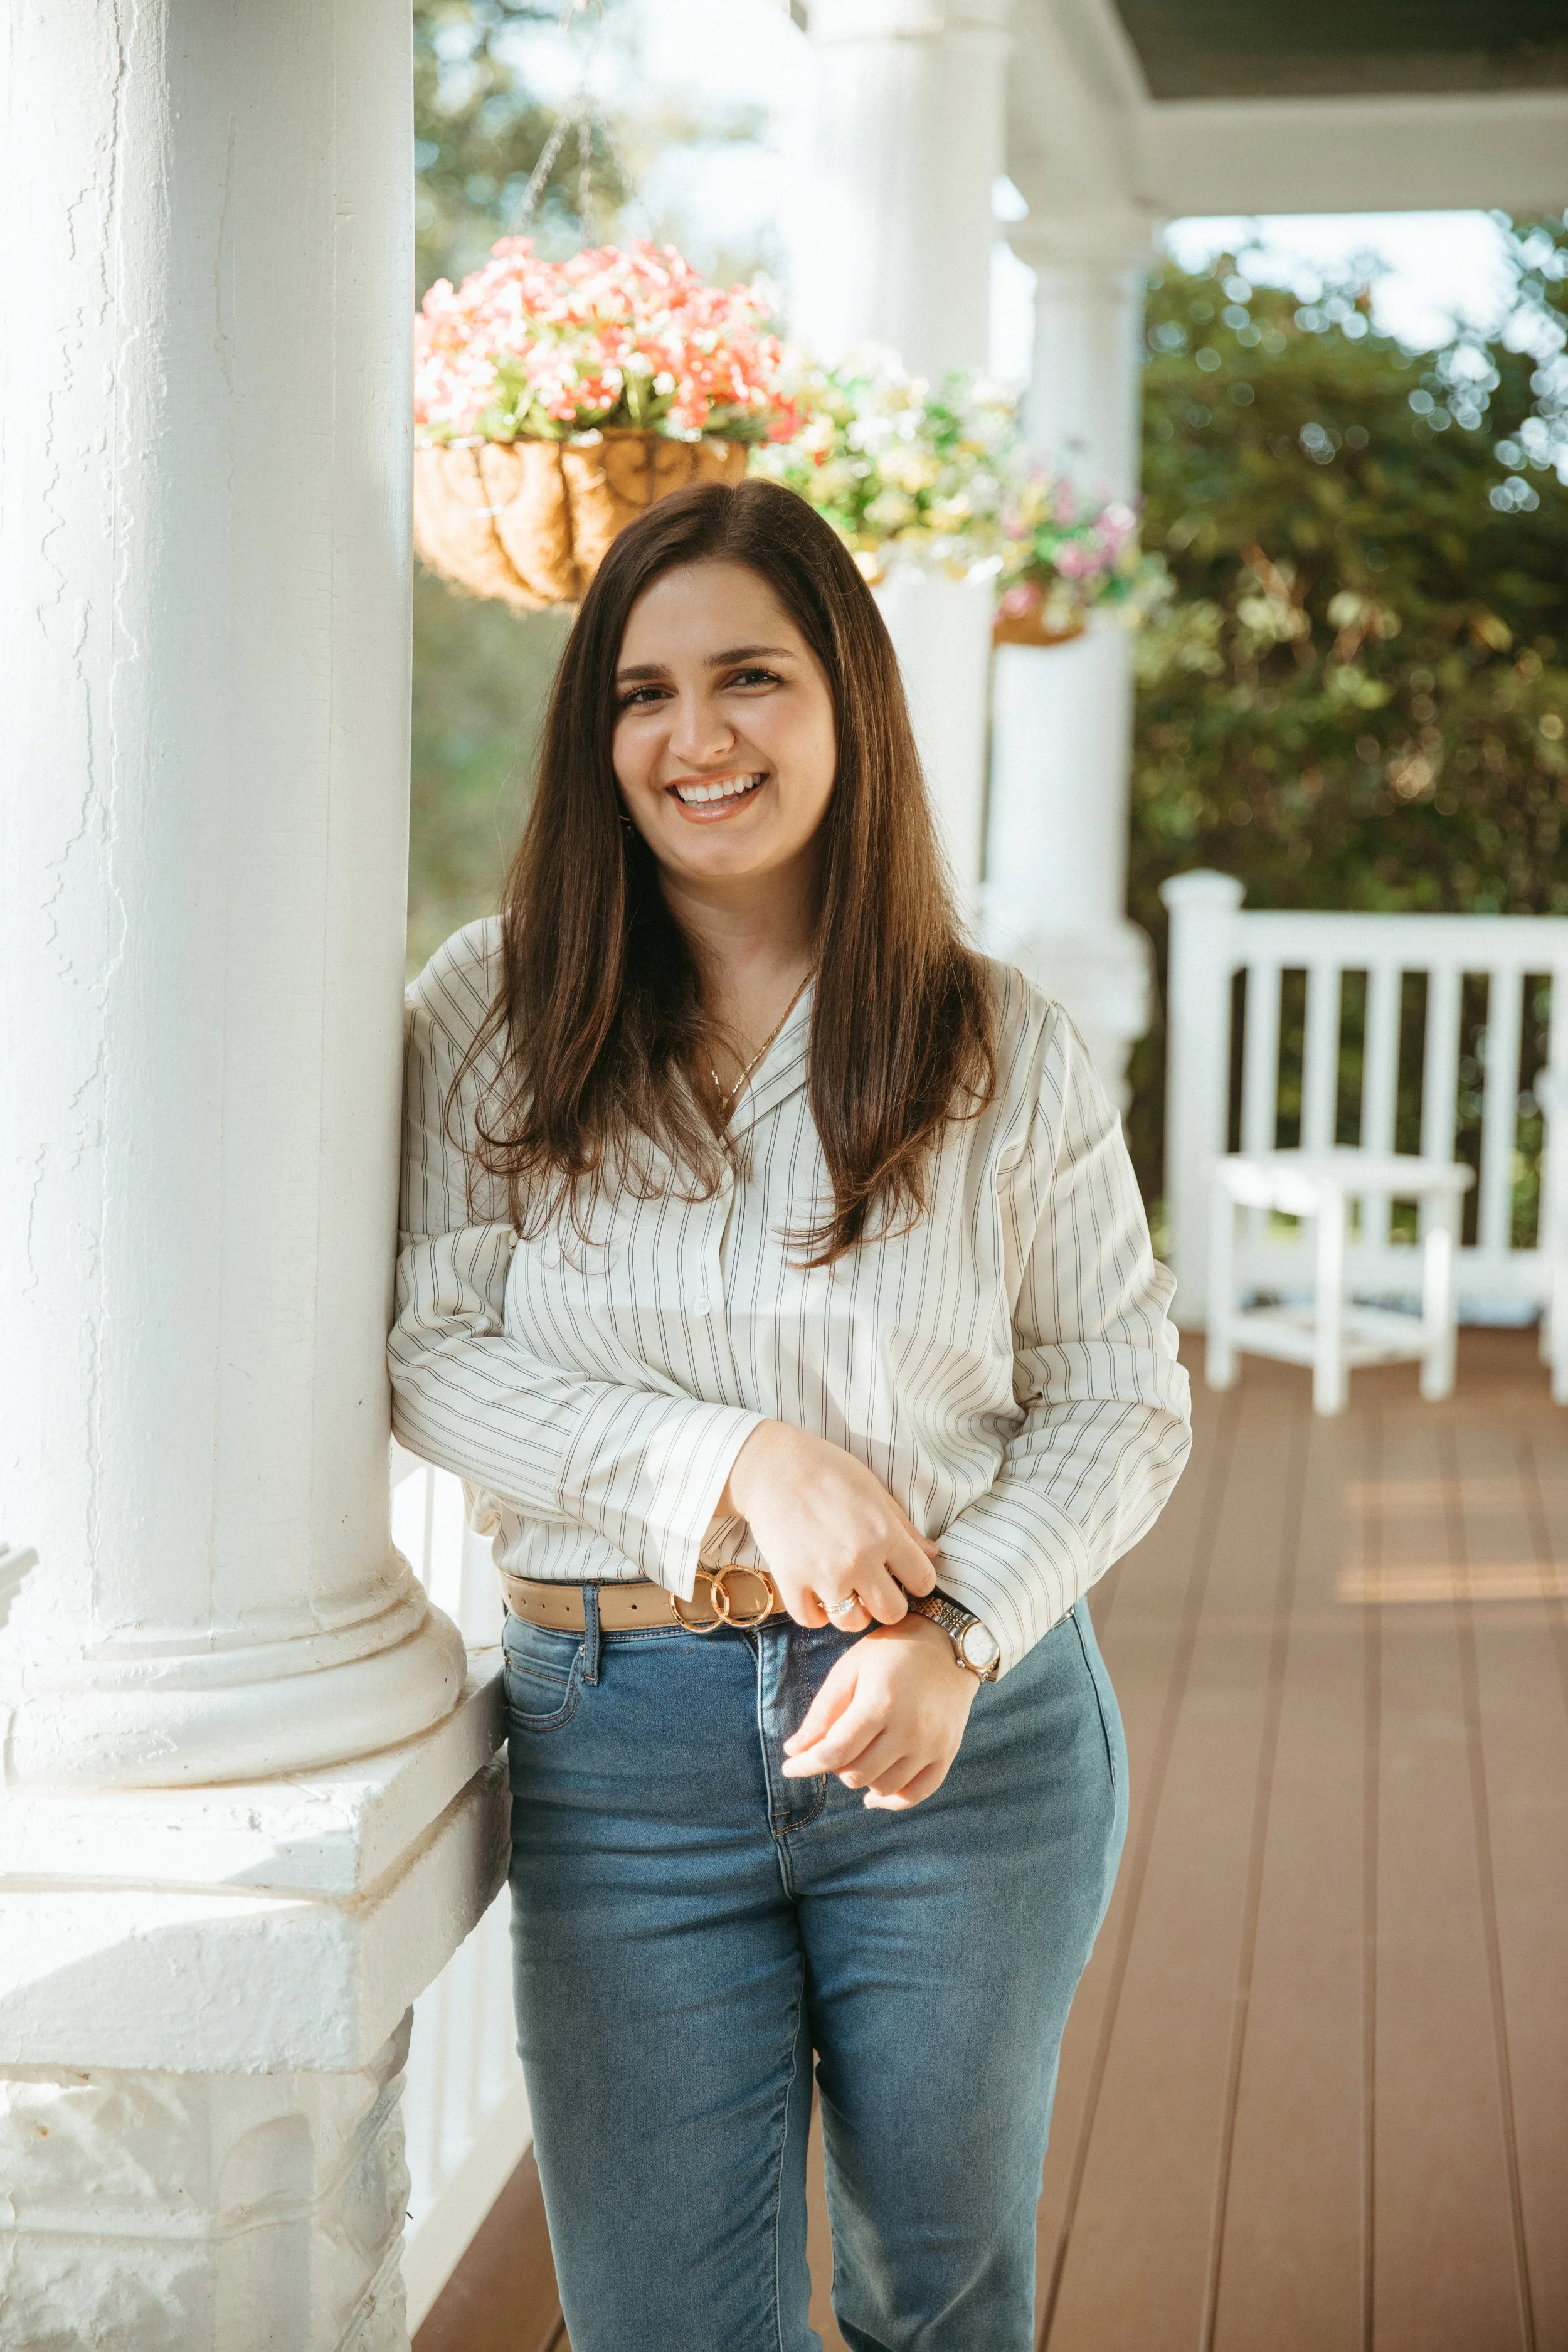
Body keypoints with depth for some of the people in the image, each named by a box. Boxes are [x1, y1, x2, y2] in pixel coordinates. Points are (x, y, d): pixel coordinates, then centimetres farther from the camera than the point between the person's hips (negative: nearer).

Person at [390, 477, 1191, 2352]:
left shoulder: (1004, 1049, -2)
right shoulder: (493, 1011, -2)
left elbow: (1123, 1401, 1)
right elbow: (427, 1352, -7)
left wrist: (955, 1631, -16)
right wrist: (742, 1462, -20)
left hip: (971, 1730, 1)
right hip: (614, 1746, 0)